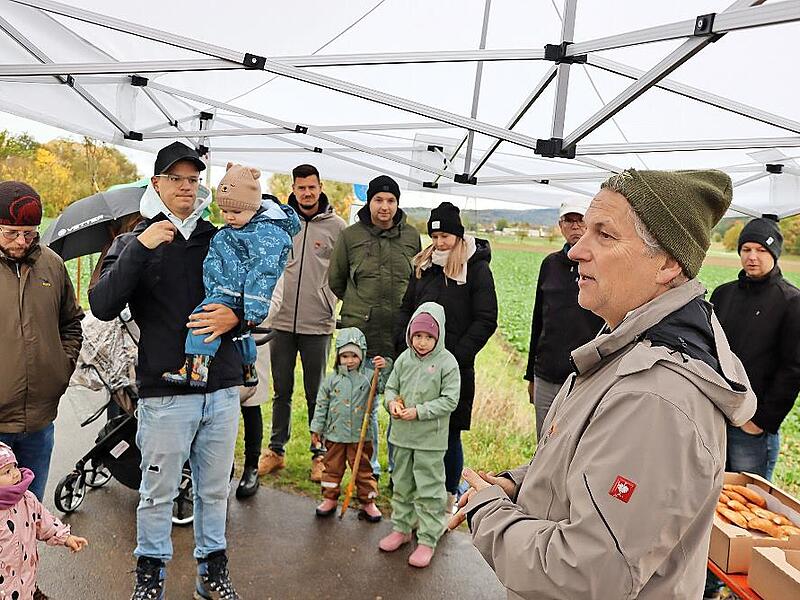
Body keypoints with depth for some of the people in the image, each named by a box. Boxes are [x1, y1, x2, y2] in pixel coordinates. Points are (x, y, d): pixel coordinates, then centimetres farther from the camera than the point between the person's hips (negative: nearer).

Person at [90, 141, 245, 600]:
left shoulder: (220, 239, 9)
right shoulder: (133, 243, 3)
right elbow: (102, 307, -12)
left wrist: (236, 317, -10)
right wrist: (139, 248, -19)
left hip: (223, 388, 3)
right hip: (165, 391, -2)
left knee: (215, 490, 14)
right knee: (159, 492, 9)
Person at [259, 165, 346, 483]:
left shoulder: (336, 225, -1)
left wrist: (342, 310, 1)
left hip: (318, 324, -2)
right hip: (281, 319, 2)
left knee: (316, 393, 8)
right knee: (281, 390, 13)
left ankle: (320, 454, 22)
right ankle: (276, 450, 26)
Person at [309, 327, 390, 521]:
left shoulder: (369, 376, -4)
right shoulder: (332, 379, -1)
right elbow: (321, 404, 4)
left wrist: (385, 369, -24)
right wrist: (316, 428, 5)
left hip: (361, 435, -1)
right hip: (335, 434, 1)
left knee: (363, 469, 8)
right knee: (332, 467, 14)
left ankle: (368, 502, 20)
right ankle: (330, 499, 29)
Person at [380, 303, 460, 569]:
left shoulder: (447, 362, -12)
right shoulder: (404, 358, 2)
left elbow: (449, 400, -14)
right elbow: (391, 386, 11)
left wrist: (419, 411, -20)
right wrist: (391, 402, -11)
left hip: (430, 439, -5)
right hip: (402, 435, 5)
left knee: (429, 490, 4)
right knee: (401, 484, 19)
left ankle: (428, 540, 16)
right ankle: (401, 528, 36)